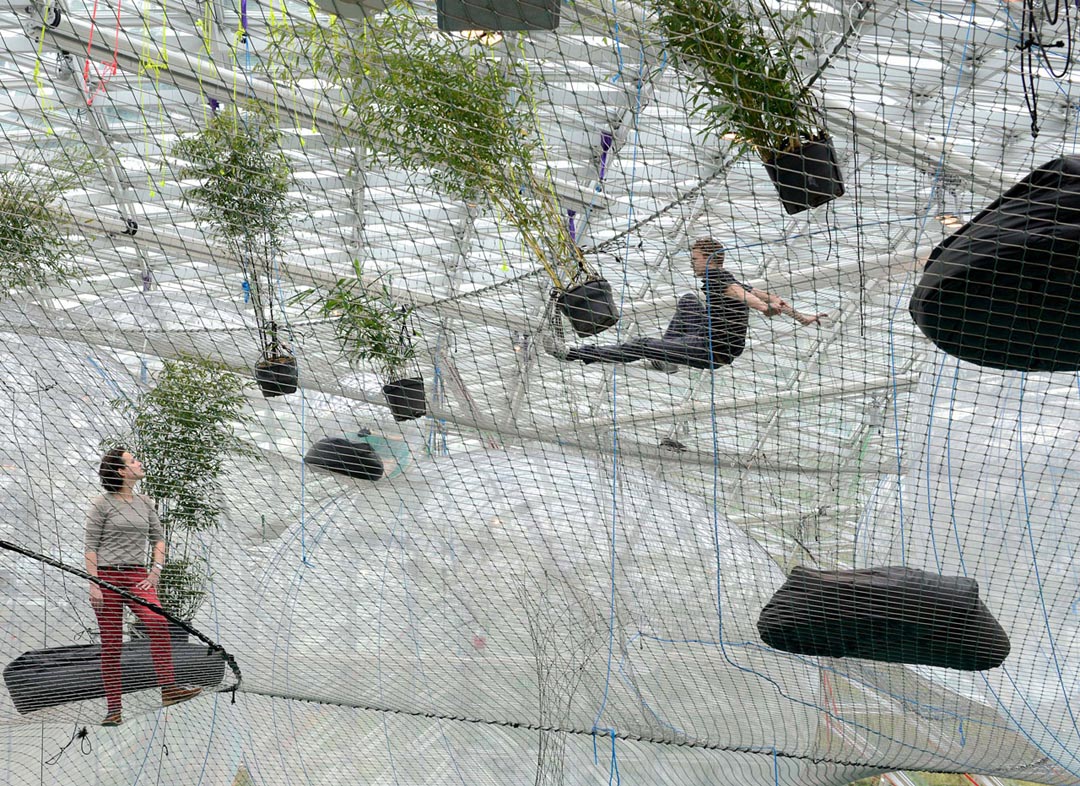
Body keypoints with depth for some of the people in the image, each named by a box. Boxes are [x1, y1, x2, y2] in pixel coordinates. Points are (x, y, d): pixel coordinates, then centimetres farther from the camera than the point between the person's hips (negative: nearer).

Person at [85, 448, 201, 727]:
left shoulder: (144, 503, 12)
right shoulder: (102, 504, -2)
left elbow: (158, 537, 19)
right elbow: (91, 546, -3)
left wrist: (156, 570, 4)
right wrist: (93, 585, -10)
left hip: (137, 576, 3)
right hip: (107, 576, -3)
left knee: (159, 624, -22)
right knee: (111, 643, 0)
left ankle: (168, 689, -23)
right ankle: (113, 708, 6)